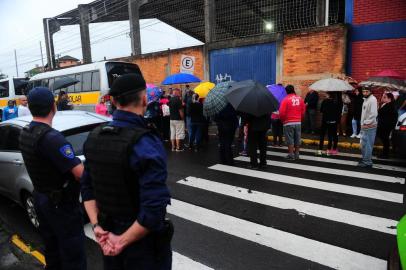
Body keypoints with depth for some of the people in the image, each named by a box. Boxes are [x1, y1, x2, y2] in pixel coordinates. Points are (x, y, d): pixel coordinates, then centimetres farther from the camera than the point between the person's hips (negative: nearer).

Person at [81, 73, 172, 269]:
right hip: (142, 239, -6)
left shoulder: (94, 136, -2)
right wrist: (123, 241, -16)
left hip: (108, 236, 6)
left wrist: (97, 227, -1)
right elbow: (154, 208, -28)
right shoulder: (146, 143, -26)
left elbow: (87, 187, 3)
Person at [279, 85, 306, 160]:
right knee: (297, 139, 12)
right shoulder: (300, 99, 4)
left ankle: (291, 155, 5)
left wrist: (282, 120, 4)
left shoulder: (286, 99, -10)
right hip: (298, 122, 5)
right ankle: (297, 154, 19)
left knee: (290, 140, 2)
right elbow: (303, 111, 8)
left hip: (288, 123, -4)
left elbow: (282, 112, -13)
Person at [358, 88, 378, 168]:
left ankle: (368, 162, 3)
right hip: (364, 126, 9)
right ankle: (365, 159, 27)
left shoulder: (372, 99, -14)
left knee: (368, 145, -4)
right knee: (363, 144, 16)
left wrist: (366, 123, -17)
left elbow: (373, 114, -20)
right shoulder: (365, 99, 15)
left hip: (369, 126, -9)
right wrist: (363, 124, 14)